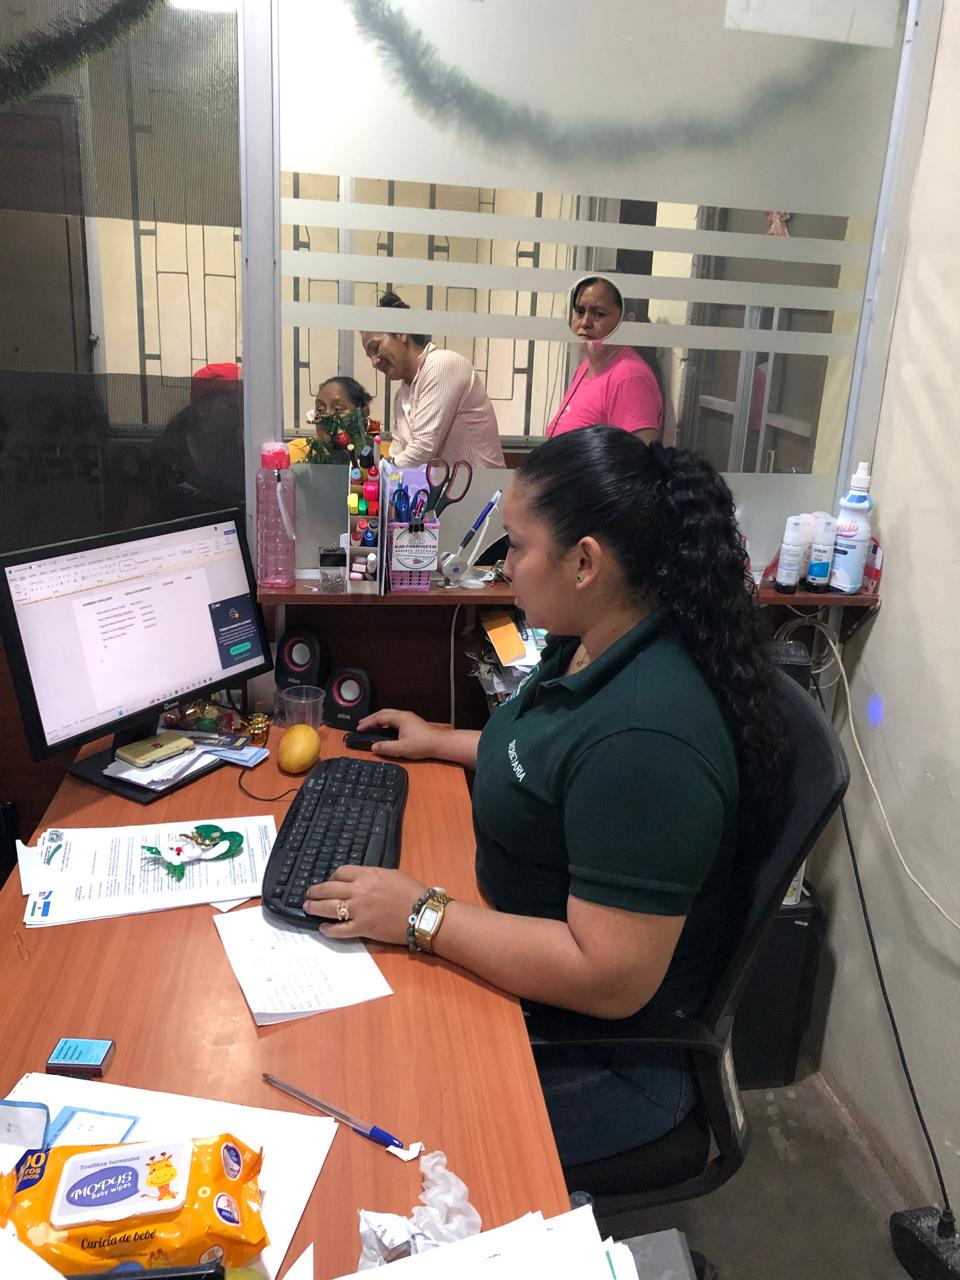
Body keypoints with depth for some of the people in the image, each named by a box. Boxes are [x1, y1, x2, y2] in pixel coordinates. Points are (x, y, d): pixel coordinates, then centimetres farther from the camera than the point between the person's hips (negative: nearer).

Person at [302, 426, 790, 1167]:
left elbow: (611, 980, -31)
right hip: (531, 958, 9)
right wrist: (443, 743, 19)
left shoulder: (644, 733, -34)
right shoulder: (596, 645, -3)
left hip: (601, 1050, -8)